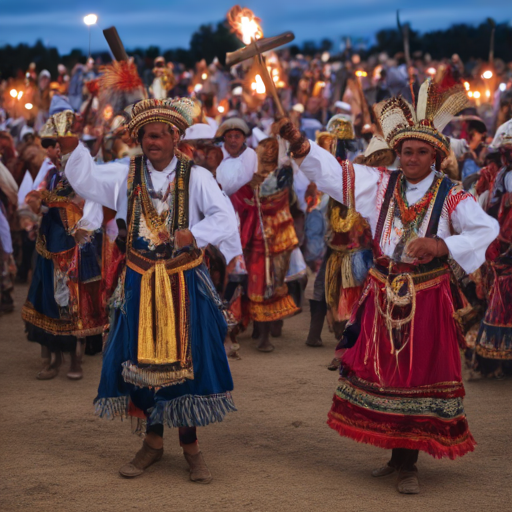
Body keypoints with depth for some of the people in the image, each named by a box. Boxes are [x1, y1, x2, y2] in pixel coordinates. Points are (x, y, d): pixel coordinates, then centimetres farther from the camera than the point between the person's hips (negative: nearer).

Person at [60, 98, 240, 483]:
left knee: (186, 359, 0)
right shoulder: (126, 175, 7)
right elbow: (86, 179, 1)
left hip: (185, 283, -2)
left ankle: (190, 446, 14)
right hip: (140, 284, 2)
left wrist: (195, 234, -30)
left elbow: (226, 218, -15)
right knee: (143, 359, 5)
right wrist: (72, 147, -15)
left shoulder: (196, 177, -4)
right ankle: (153, 442, 21)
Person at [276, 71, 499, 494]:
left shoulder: (450, 197, -7)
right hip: (382, 296, 4)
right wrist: (299, 143, -11)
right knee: (382, 375, 9)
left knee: (417, 377, 1)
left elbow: (485, 229, -22)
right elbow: (333, 172, 2)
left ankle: (407, 463, 13)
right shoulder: (381, 184, 4)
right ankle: (397, 456, 25)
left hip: (426, 300, -3)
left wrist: (442, 244, -36)